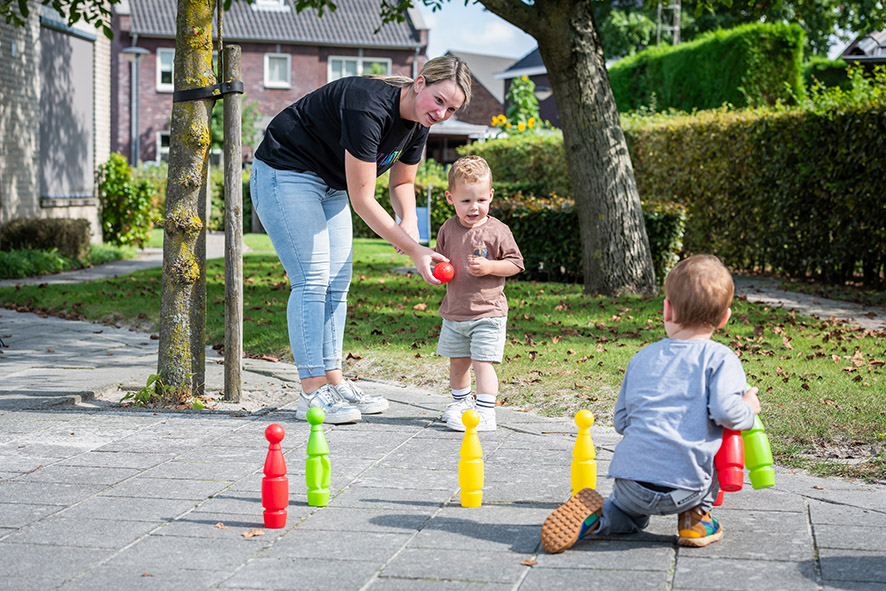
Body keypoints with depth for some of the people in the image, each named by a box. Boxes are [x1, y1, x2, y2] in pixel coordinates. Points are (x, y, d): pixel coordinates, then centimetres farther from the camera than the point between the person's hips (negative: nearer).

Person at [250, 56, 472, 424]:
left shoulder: (418, 122, -5)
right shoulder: (368, 107, -32)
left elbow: (402, 182, 11)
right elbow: (362, 201, -30)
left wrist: (409, 220, -12)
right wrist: (413, 250, -30)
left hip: (330, 184, 9)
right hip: (284, 174, -9)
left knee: (337, 283, 4)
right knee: (312, 280, -13)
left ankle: (333, 383, 9)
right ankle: (312, 394, -11)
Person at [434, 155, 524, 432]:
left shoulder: (497, 231, -10)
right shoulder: (448, 229, 2)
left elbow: (515, 263, -6)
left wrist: (490, 267, -20)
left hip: (487, 312, -5)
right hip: (454, 311, 5)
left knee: (482, 361, -10)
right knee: (457, 360, 16)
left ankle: (486, 412, -6)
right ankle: (461, 401, 36)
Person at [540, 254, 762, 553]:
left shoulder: (643, 357, 15)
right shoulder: (721, 358, 1)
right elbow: (725, 411, -15)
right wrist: (748, 410, 7)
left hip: (629, 480, 3)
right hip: (684, 487, -3)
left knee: (628, 514, 33)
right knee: (722, 434, 23)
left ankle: (595, 516, 0)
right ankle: (695, 515, 18)